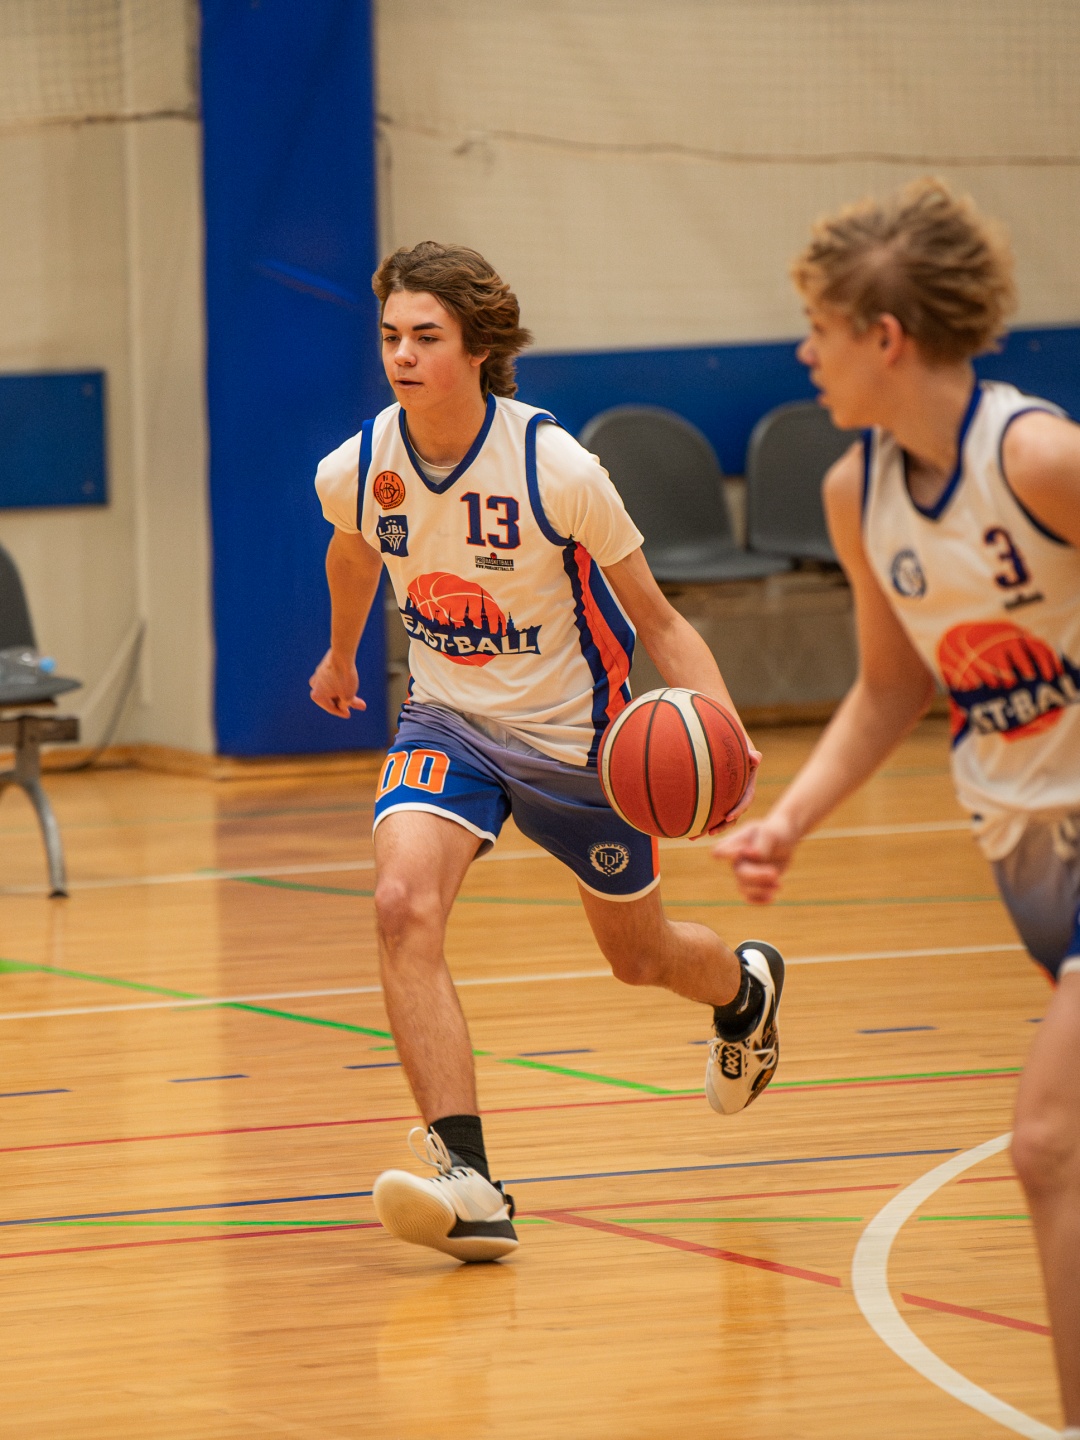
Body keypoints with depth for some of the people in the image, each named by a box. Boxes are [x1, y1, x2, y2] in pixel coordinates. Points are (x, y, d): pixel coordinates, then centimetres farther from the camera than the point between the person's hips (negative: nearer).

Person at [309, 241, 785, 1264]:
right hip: (448, 722, 2)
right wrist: (339, 654, 32)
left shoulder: (554, 469, -25)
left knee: (639, 956, 17)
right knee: (403, 903, -27)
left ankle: (746, 990, 56)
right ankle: (467, 1185, -30)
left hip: (573, 738, -2)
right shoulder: (356, 472, -14)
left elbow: (658, 621, -16)